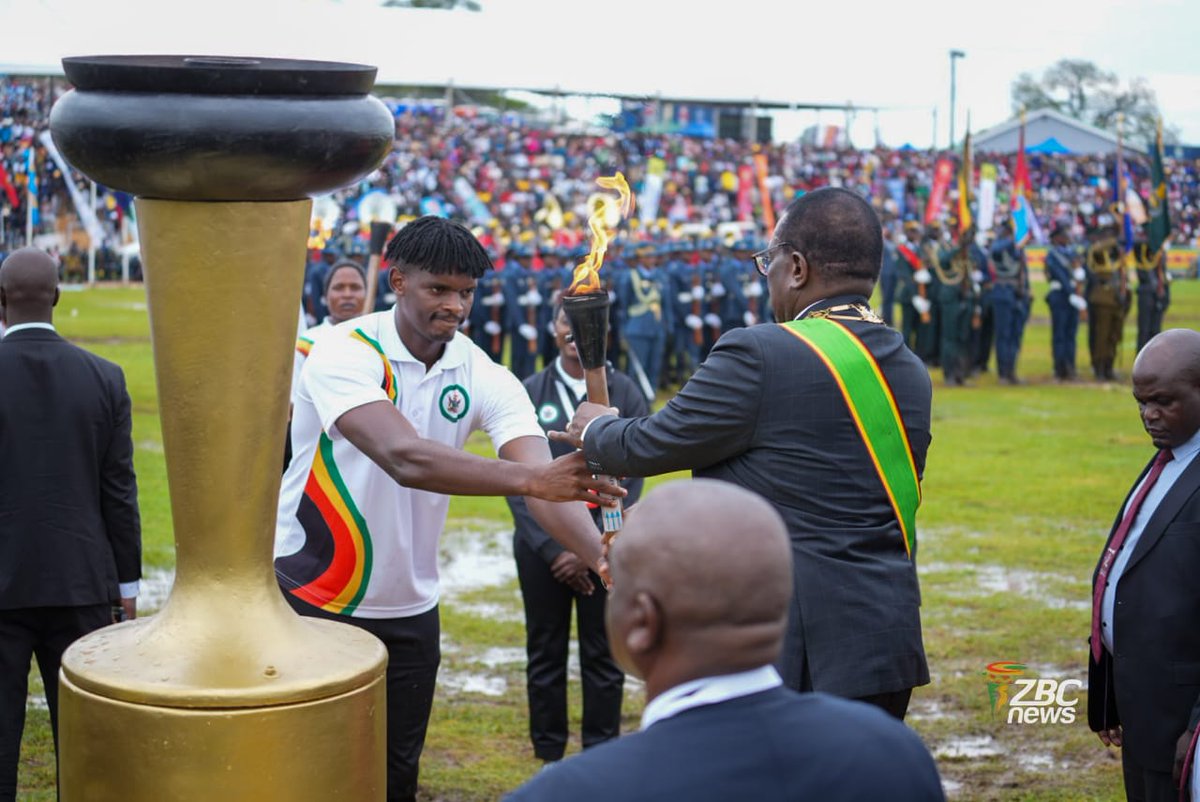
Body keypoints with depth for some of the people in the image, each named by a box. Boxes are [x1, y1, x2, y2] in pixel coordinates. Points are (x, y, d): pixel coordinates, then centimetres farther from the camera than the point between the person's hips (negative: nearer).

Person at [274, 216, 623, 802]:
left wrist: (603, 557, -38)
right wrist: (529, 478, -47)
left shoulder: (484, 377, -6)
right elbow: (405, 458, -36)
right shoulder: (346, 353, -19)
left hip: (408, 609, 4)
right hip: (311, 598, -4)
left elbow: (542, 478, -19)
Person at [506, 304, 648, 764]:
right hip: (541, 546, 1)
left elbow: (630, 481, -4)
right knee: (545, 656, 9)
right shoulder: (528, 393, 1)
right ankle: (548, 757, 20)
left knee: (603, 657, 8)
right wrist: (553, 549, -9)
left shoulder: (625, 393, -1)